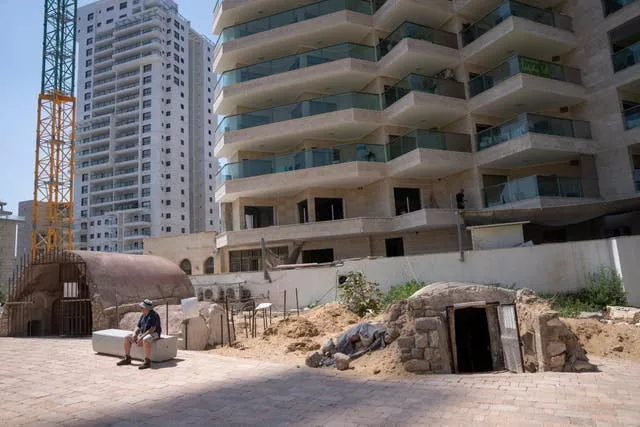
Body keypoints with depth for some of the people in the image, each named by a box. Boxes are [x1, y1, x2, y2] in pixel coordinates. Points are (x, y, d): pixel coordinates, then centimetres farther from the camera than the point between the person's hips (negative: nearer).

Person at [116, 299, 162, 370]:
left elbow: (152, 329, -24)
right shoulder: (143, 316, 12)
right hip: (143, 334, 9)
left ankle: (147, 362, -37)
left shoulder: (154, 315, -15)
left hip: (153, 334, -9)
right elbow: (138, 327, 13)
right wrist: (134, 333, -9)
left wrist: (142, 337, -27)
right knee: (127, 338, 3)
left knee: (145, 340, -41)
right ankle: (127, 359, 9)